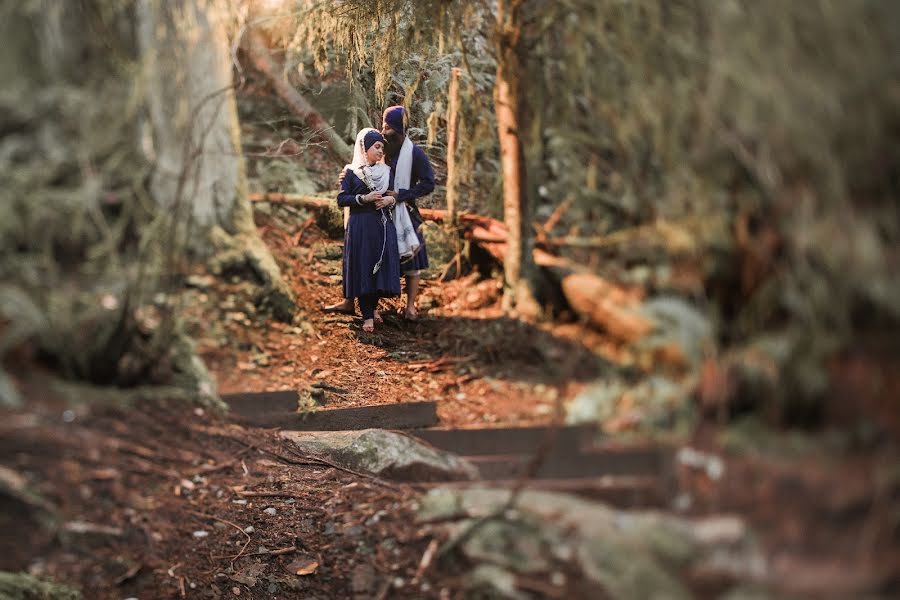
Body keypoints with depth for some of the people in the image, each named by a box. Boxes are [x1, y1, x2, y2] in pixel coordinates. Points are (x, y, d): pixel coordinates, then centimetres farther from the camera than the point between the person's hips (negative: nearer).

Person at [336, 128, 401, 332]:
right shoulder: (352, 172, 3)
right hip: (360, 226, -3)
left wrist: (391, 199, -6)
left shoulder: (386, 171, 12)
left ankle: (372, 307, 13)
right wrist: (364, 198, -15)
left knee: (382, 266, -2)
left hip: (383, 225, 3)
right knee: (363, 268, -7)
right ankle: (367, 316, -4)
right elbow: (341, 199, -3)